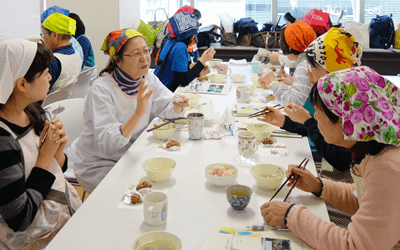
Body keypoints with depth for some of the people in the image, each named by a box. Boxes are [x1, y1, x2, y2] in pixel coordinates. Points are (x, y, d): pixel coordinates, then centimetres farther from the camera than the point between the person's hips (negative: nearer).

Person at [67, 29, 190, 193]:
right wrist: (138, 114, -45)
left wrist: (178, 106, -20)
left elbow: (167, 109, 5)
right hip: (97, 165, -6)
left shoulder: (148, 79, -3)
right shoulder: (101, 90, -24)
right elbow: (106, 144, -32)